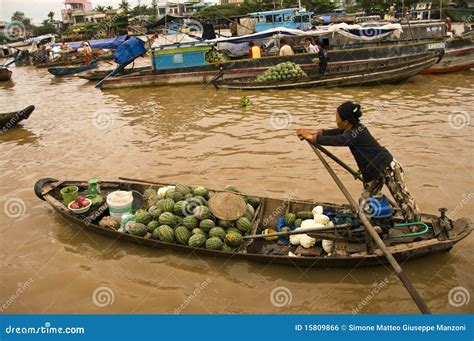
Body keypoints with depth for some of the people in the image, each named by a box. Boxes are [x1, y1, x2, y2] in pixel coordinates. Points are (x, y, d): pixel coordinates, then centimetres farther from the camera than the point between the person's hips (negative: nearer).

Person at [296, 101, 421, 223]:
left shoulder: (355, 134, -25)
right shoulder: (355, 128, 1)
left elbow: (335, 140, -30)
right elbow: (335, 132, 7)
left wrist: (311, 137, -23)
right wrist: (314, 133, -3)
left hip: (387, 167, -10)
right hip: (373, 172, 10)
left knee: (402, 197, 4)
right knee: (365, 203, 12)